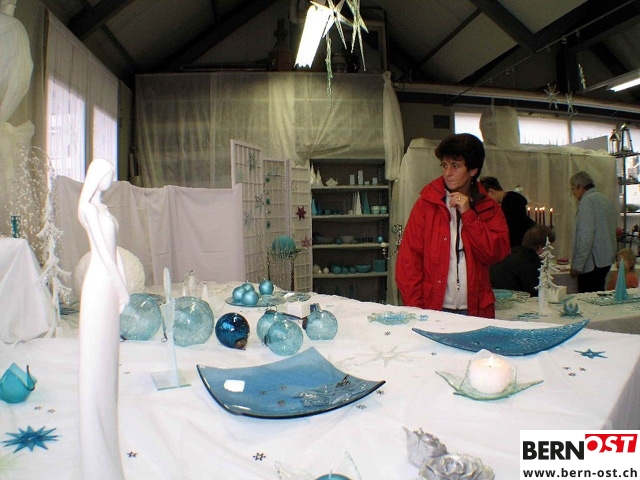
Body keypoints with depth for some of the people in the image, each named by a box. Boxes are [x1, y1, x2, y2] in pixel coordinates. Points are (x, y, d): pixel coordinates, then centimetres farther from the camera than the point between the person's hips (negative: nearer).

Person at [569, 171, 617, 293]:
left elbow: (586, 236, -19)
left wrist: (576, 265, -16)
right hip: (606, 260, 10)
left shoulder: (587, 201, -12)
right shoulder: (607, 200, 16)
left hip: (592, 262, -9)